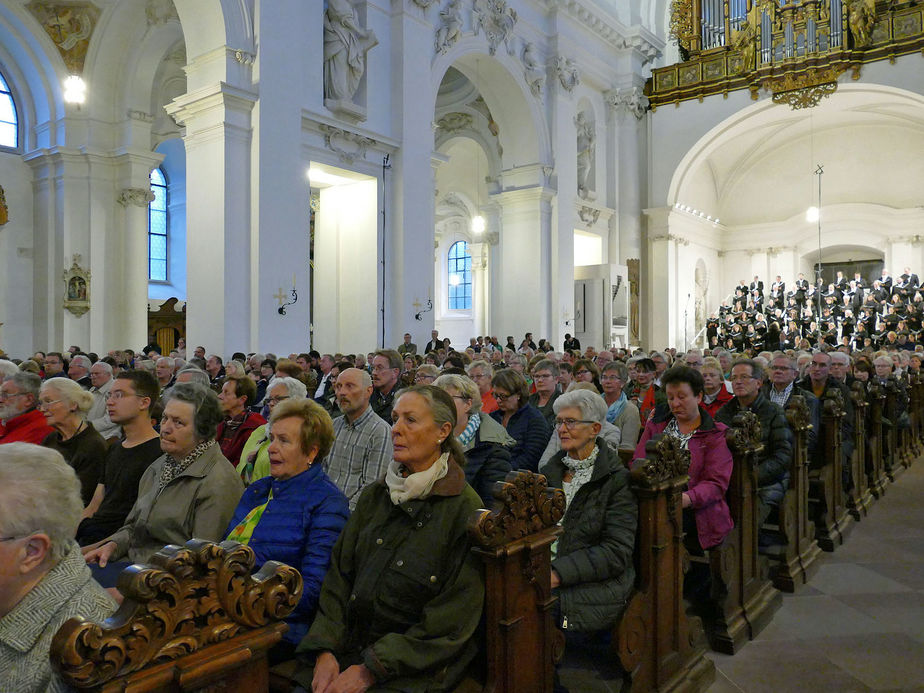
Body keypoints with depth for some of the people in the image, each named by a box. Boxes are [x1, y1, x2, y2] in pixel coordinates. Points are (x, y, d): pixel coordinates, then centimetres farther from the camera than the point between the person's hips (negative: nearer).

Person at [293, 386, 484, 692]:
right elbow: (339, 574, 7)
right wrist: (325, 650, -7)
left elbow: (453, 620, -12)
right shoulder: (374, 495, 9)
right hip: (349, 650, 5)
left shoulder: (465, 509, -10)